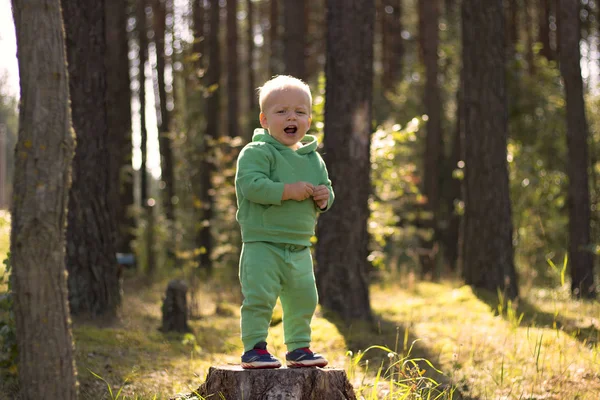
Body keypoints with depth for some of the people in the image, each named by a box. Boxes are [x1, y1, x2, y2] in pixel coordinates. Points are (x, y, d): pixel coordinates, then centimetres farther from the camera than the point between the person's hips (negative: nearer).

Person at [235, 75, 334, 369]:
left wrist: (324, 197, -4)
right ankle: (253, 348, 0)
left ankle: (299, 348, 25)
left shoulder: (313, 159, 12)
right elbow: (250, 185, -23)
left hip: (300, 248, 7)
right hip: (262, 244, -7)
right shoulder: (256, 152, -10)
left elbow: (325, 188, 21)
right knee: (259, 298, -9)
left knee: (303, 300, 13)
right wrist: (289, 191, -23)